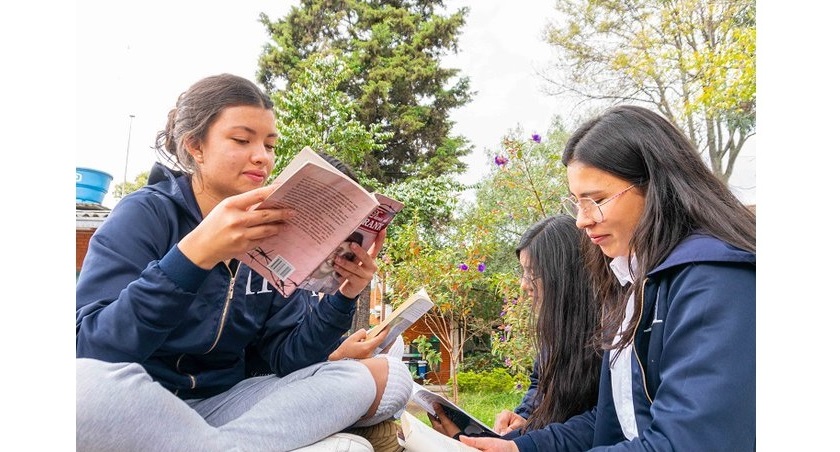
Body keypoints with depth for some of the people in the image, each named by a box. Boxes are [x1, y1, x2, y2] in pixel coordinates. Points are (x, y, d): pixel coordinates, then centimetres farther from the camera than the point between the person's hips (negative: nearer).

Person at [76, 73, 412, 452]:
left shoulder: (271, 235, 2)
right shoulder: (145, 214, -10)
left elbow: (284, 357, 0)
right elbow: (89, 353, -22)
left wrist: (343, 298, -17)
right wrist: (194, 254, -34)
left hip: (225, 404, 5)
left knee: (387, 375, -8)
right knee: (86, 381, -39)